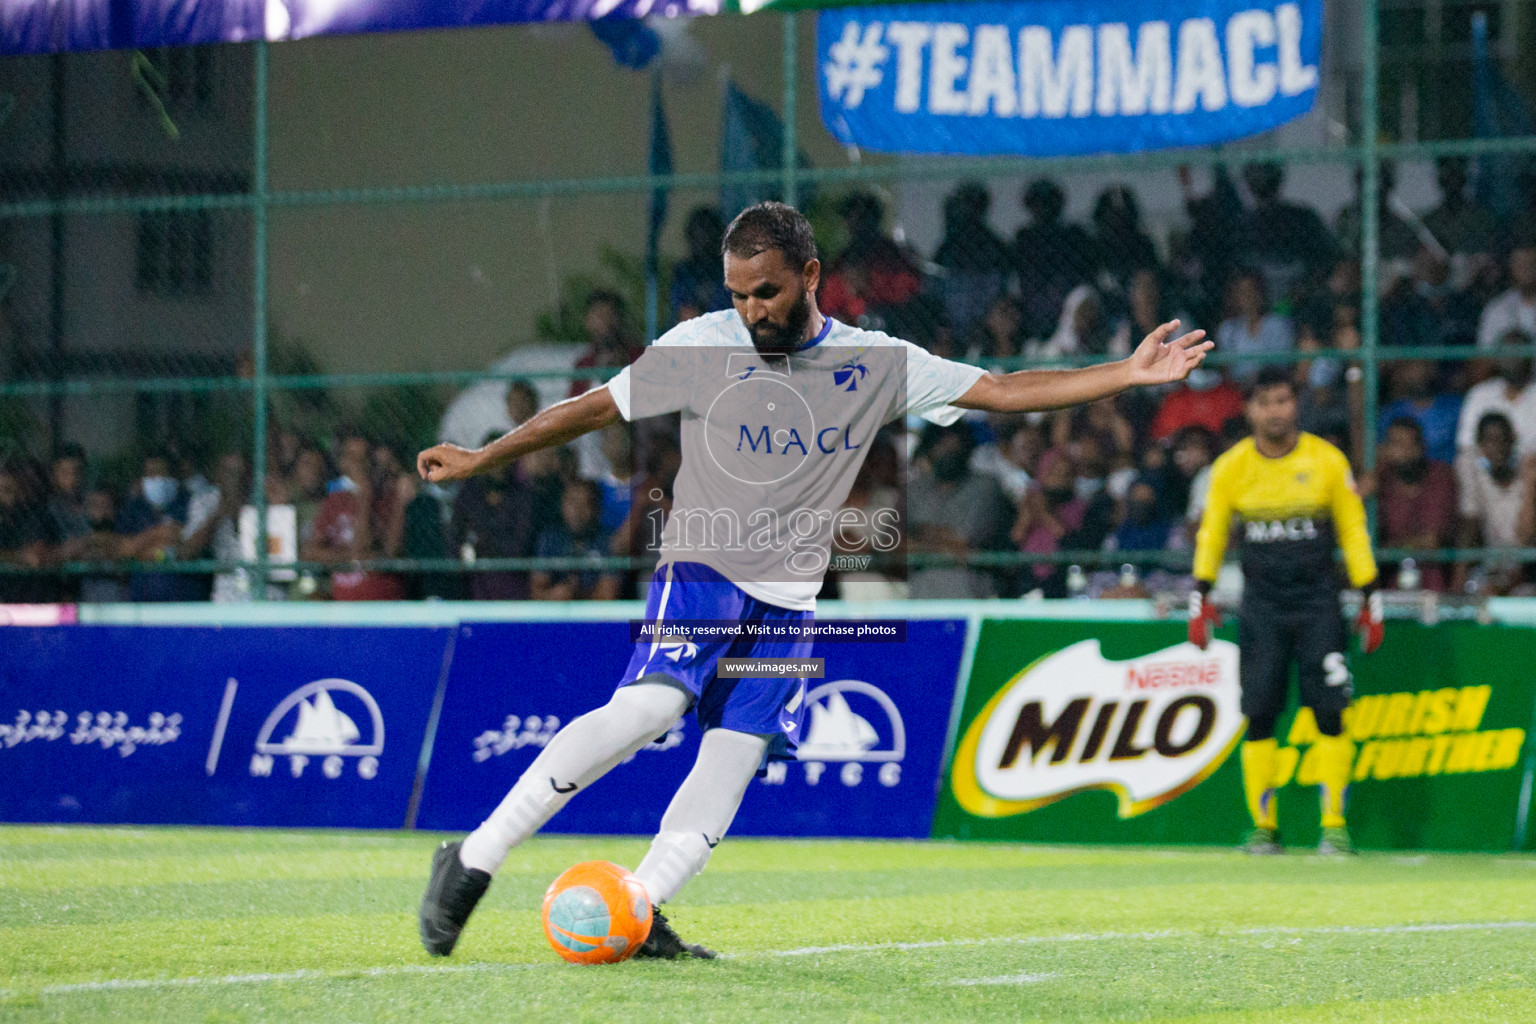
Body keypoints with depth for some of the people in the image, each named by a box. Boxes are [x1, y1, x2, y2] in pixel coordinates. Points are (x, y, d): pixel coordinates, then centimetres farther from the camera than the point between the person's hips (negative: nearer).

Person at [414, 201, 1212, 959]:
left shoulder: (877, 365, 3)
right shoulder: (700, 347, -3)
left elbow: (1003, 391, 2)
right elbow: (596, 408, 4)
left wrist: (1128, 374, -7)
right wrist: (481, 459, 3)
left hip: (788, 599, 4)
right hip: (700, 564, -4)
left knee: (736, 755, -10)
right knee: (650, 706, -24)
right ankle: (473, 861, -23)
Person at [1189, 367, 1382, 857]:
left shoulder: (1328, 461, 0)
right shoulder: (1231, 467, 2)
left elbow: (1353, 530, 6)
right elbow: (1211, 533, 12)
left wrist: (1370, 600, 3)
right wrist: (1200, 597, 5)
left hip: (1318, 600, -1)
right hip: (1260, 604, 1)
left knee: (1329, 713, -8)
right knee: (1259, 715, -4)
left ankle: (1334, 826, -2)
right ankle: (1263, 826, 5)